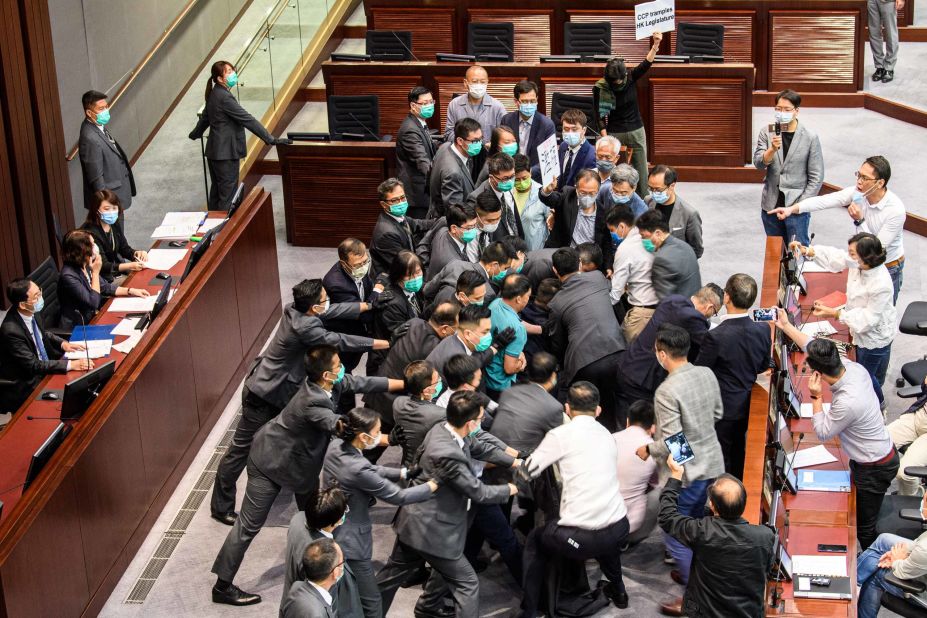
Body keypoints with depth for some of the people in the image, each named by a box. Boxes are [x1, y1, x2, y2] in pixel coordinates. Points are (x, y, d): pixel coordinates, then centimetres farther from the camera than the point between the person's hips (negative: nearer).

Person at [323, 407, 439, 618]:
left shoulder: (336, 447, -6)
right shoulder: (358, 469, -31)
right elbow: (397, 496, -20)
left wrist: (406, 473, 6)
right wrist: (434, 484, -8)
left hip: (330, 534, 9)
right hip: (350, 543, -9)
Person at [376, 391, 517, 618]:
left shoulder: (442, 429, -6)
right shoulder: (448, 454, -34)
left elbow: (480, 448, 12)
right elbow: (478, 492, -22)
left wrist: (514, 461, 10)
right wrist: (509, 490, -5)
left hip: (416, 520, 10)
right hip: (431, 530, -10)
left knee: (395, 571, 25)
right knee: (467, 583, 4)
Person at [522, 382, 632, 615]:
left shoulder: (561, 435, -3)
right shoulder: (606, 434, 13)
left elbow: (527, 471, 3)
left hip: (581, 539, -5)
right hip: (620, 530, 5)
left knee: (535, 540, 25)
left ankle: (529, 611, 22)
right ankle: (618, 591, 54)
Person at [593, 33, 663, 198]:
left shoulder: (631, 78, -8)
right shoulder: (600, 88, -15)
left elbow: (646, 64, -22)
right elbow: (600, 116, -12)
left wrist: (656, 45, -37)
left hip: (636, 130, 3)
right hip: (613, 133, -3)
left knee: (641, 171, 8)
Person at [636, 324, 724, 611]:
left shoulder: (667, 391, -27)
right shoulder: (707, 374, -4)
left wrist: (648, 449, -6)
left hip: (684, 474, -7)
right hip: (712, 465, 8)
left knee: (676, 535, 9)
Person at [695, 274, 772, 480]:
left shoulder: (715, 337, -30)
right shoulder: (763, 330, -14)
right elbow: (765, 366, 2)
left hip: (723, 409, -5)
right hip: (748, 406, 6)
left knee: (721, 458, 12)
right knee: (738, 452, 26)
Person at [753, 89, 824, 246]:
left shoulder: (810, 137, -6)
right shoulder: (767, 132, 2)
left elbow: (816, 177, -4)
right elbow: (758, 163, -6)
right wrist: (772, 149, -25)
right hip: (771, 206, 3)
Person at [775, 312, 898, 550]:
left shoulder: (847, 402, -38)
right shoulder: (854, 368, -14)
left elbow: (822, 433, -18)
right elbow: (814, 348, 2)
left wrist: (816, 397, -18)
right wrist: (786, 326, 8)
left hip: (874, 470, -9)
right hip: (884, 453, 9)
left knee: (864, 528, 8)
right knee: (863, 517, 26)